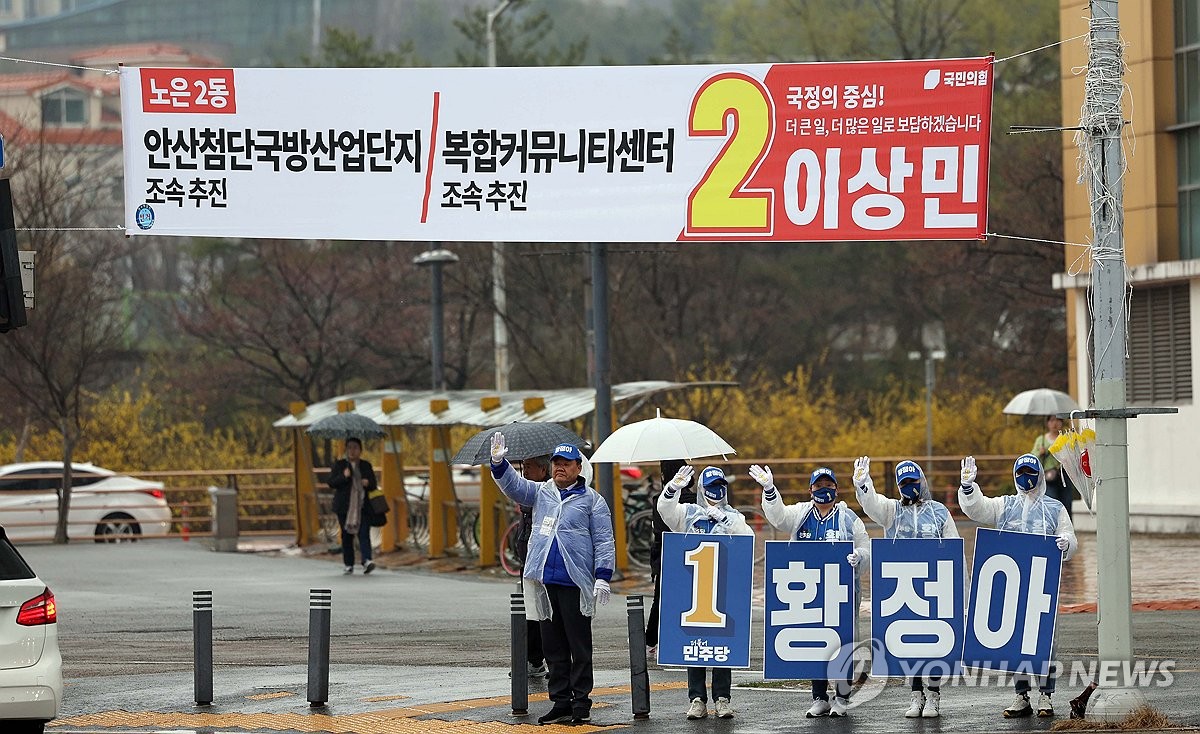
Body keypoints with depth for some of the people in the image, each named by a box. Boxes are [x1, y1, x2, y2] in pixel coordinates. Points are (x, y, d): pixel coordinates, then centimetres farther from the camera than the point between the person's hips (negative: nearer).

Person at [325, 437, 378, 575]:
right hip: (345, 507, 0)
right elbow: (330, 482, 0)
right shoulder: (339, 465, 8)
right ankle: (349, 565, 9)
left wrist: (368, 483, -6)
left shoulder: (366, 465, 13)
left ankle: (367, 561, -25)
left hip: (363, 506, 0)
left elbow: (374, 485, 17)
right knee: (347, 536, 2)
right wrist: (344, 477, -16)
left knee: (364, 534, -14)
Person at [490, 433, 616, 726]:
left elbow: (604, 541, 1)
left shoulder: (591, 500, 4)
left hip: (575, 583, -4)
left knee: (579, 646, -1)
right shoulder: (540, 492, 15)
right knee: (553, 647, 9)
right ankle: (560, 702, 15)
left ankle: (581, 704, 3)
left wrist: (603, 577, -8)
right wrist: (499, 463, -17)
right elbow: (513, 485, 2)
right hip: (544, 582, 4)